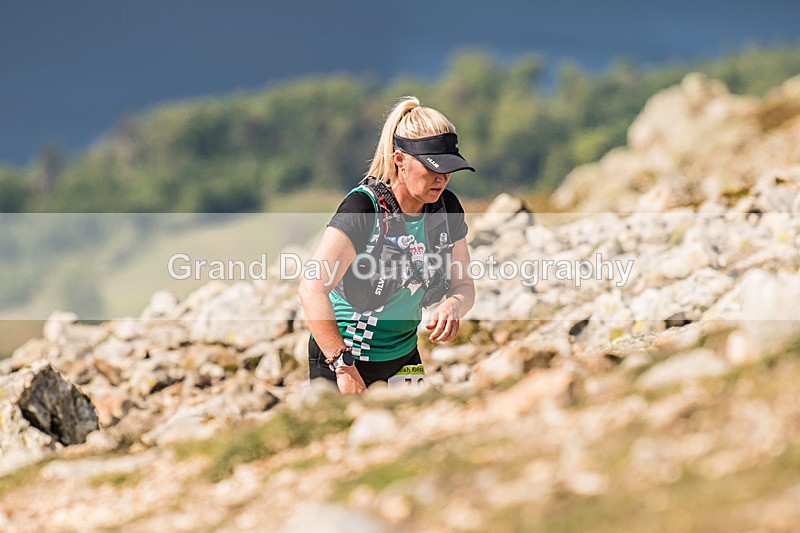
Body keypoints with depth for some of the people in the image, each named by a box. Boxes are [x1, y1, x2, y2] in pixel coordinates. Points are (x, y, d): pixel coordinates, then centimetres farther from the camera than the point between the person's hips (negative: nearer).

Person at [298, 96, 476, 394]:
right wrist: (344, 368, -32)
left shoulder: (446, 208, -2)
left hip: (404, 357, 6)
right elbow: (311, 289, -29)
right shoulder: (363, 207, -22)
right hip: (337, 358, -6)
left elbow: (464, 285, 6)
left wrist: (453, 305, -19)